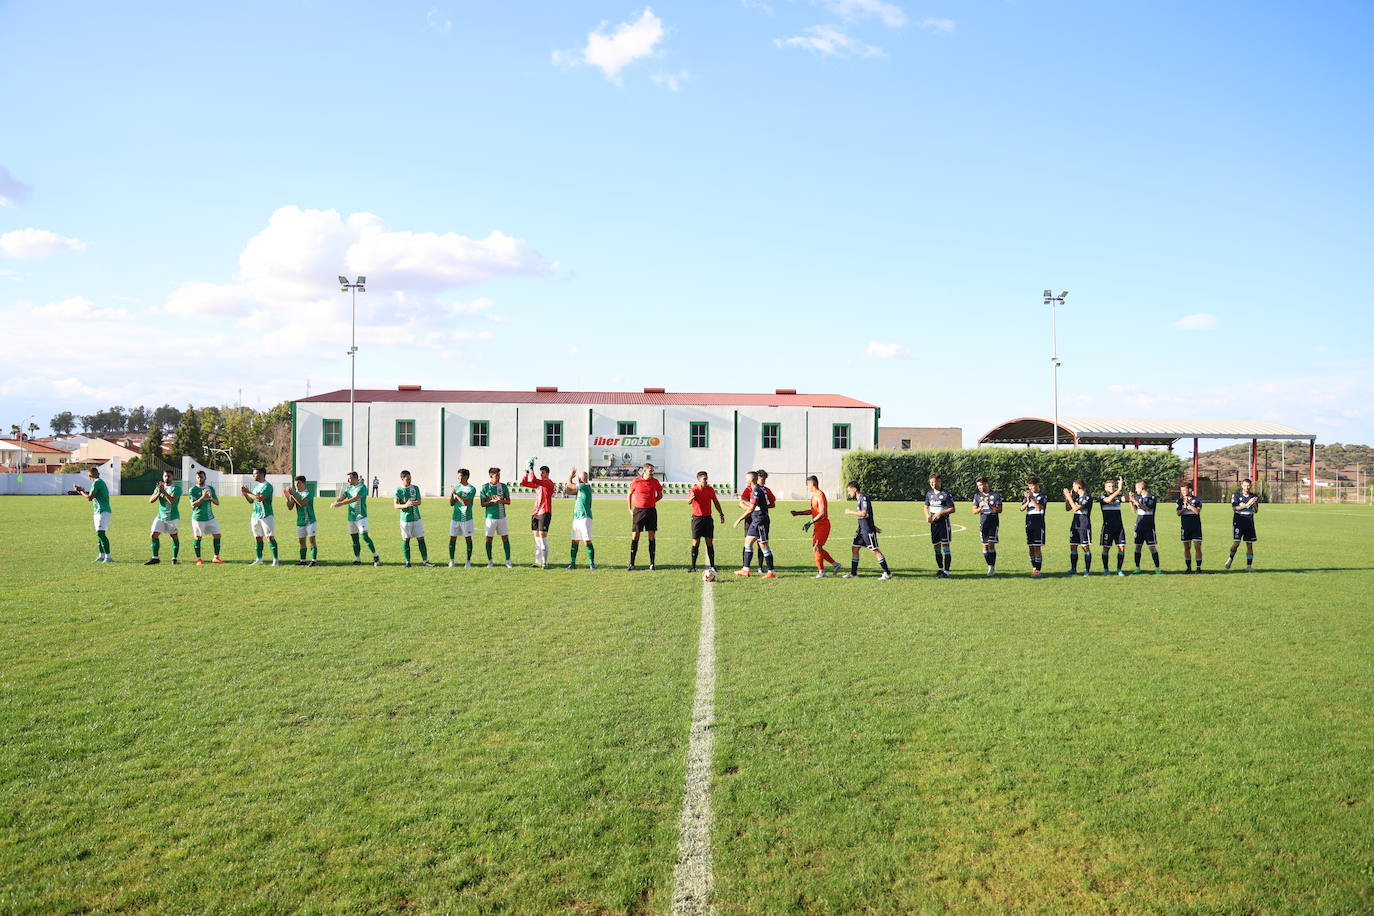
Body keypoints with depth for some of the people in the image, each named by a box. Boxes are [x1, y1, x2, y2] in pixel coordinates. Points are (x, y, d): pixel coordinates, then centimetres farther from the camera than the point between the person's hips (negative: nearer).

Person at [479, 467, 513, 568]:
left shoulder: (503, 486, 3)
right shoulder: (485, 487, -2)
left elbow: (508, 502, 7)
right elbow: (482, 504, -2)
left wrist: (501, 500, -14)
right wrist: (492, 501, -19)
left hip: (502, 516, 2)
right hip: (490, 517, -2)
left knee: (505, 538, 1)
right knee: (489, 539, 2)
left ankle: (508, 561, 7)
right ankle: (489, 562, 13)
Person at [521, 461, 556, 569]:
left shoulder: (549, 482, -8)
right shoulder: (538, 483, 17)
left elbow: (533, 480, -21)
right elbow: (523, 483, 18)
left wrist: (531, 468, -12)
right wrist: (527, 472, 5)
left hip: (544, 513, -8)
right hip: (535, 512, 8)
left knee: (542, 536, -10)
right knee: (536, 537, 8)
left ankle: (544, 563, -8)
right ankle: (538, 562, 13)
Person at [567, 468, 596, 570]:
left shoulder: (586, 486, -10)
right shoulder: (580, 488, 15)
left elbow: (569, 485, -7)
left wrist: (570, 475, 10)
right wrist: (571, 477, 16)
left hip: (585, 518, -9)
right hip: (576, 518, 9)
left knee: (587, 542, -7)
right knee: (574, 542, 8)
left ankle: (591, 563, -1)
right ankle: (572, 563, 13)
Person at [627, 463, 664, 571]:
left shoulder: (655, 481, 3)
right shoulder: (636, 481, -2)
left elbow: (660, 495, 18)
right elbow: (629, 494, 9)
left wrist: (652, 502, 6)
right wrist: (630, 509, 6)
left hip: (651, 511, 2)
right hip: (638, 510, -2)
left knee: (652, 536, 1)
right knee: (635, 536, -2)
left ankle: (652, 564, 8)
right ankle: (631, 564, 4)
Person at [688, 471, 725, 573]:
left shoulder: (710, 489, 4)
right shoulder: (694, 489, -9)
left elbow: (716, 502, 16)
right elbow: (689, 501, -27)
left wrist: (721, 514, 15)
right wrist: (691, 497, -50)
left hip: (708, 518, 3)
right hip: (697, 518, -3)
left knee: (709, 542, 3)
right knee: (695, 543, -2)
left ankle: (712, 565, 9)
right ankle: (693, 566, 3)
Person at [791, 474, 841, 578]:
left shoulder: (820, 495, -17)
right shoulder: (814, 495, 14)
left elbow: (822, 514, -24)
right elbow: (813, 511, 25)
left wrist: (810, 523, -26)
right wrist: (798, 512, 20)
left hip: (822, 525, -10)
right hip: (818, 526, 10)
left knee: (817, 548, -9)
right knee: (816, 548, 12)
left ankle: (821, 572, -2)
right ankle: (835, 564, 19)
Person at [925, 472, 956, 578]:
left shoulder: (946, 493, -8)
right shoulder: (929, 493, 10)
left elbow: (952, 509, -7)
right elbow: (926, 507, 22)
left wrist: (941, 513, -19)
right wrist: (927, 516, 3)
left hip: (943, 521, -6)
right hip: (933, 522, 6)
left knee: (945, 546, -7)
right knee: (936, 547, 10)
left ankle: (946, 571, -6)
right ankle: (940, 568, 24)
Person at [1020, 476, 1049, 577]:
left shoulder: (1043, 496, 0)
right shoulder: (1028, 496, 13)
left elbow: (1039, 508, -15)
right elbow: (1022, 508, 1)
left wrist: (1032, 498, -20)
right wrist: (1028, 501, -15)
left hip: (1039, 522, -5)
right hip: (1029, 522, 5)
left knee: (1037, 548, -8)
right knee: (1031, 548, 6)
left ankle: (1038, 570, -7)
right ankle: (1034, 568, 13)